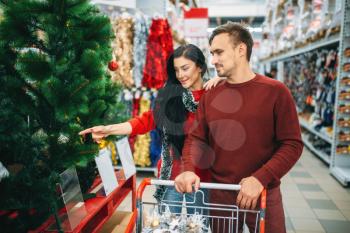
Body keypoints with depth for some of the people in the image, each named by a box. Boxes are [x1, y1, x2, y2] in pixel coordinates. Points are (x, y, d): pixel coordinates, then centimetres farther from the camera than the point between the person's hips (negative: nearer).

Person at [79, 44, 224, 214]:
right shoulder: (170, 95, -1)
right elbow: (146, 120, -4)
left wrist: (223, 81, -16)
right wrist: (108, 129, -13)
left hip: (204, 178, -1)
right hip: (173, 178, 1)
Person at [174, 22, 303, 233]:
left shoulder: (275, 91, -8)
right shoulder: (210, 96, 2)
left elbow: (292, 144, -10)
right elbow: (195, 138, 3)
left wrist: (260, 179, -21)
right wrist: (189, 170, -16)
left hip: (264, 193, -3)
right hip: (219, 194, 3)